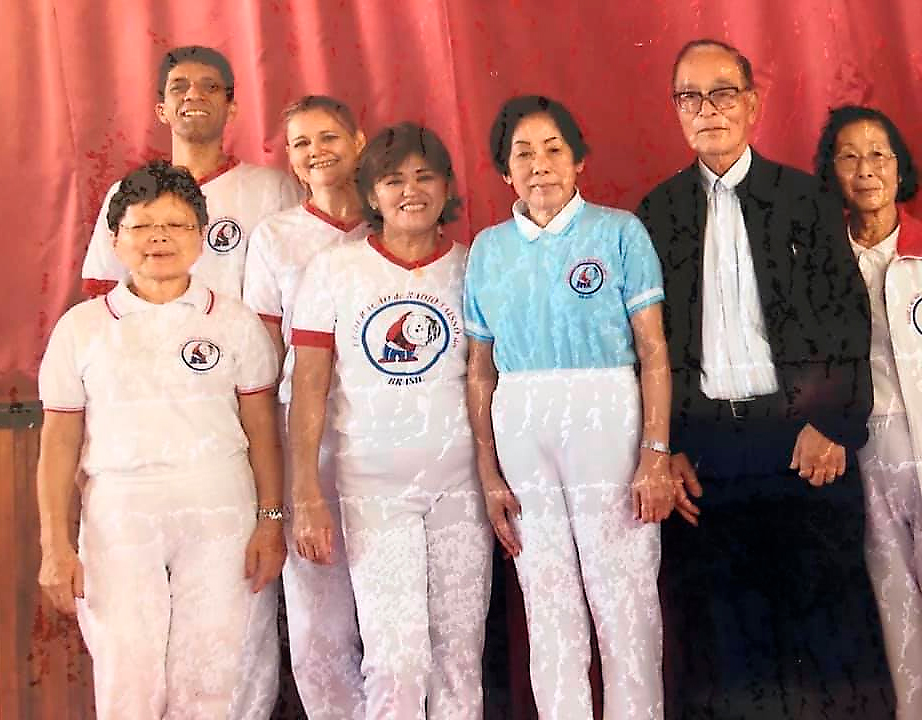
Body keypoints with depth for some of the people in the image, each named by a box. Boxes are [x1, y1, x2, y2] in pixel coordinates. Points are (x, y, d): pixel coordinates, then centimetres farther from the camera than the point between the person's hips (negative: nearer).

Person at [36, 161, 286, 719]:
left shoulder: (236, 323, 6)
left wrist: (271, 521, 0)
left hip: (221, 513, 0)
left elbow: (262, 430, 6)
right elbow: (59, 442, 7)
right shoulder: (81, 327, 6)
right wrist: (55, 546, 3)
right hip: (118, 517, 1)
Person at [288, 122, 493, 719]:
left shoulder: (470, 268, 4)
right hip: (373, 486, -2)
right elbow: (309, 386, -2)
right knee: (397, 659, -5)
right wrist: (307, 497, -7)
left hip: (460, 486, 2)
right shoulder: (335, 269, -1)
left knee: (461, 653, 8)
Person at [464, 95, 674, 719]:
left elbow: (654, 352, -3)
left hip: (607, 424, -3)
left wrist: (656, 455, -10)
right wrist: (489, 475, 6)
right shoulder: (489, 248, 9)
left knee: (625, 602, 0)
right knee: (547, 605, 11)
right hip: (520, 433, 3)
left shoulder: (619, 232, 0)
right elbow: (481, 371, 10)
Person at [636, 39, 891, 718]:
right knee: (717, 631, 6)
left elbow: (850, 319, 2)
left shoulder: (806, 198, 7)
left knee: (828, 620, 3)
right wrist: (664, 448, 0)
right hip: (701, 442, 1)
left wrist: (833, 424, -9)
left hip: (803, 437, -1)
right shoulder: (657, 211, 8)